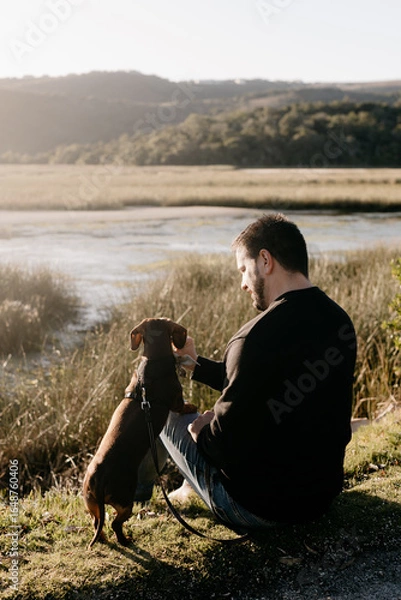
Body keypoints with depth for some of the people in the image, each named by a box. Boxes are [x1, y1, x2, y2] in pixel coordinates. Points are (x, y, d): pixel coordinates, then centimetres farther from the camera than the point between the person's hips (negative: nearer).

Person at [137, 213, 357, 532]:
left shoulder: (257, 338, -29)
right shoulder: (340, 321, -2)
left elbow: (224, 444, -24)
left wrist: (200, 429, -2)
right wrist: (197, 363, 13)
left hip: (259, 506, -7)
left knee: (168, 415, 15)